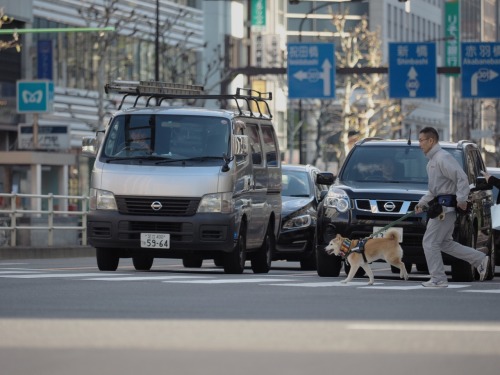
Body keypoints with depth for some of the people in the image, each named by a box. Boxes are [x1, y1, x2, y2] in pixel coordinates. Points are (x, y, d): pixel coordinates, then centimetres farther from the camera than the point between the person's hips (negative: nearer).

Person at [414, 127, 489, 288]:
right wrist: (422, 203, 18)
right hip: (441, 206, 11)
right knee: (445, 243, 14)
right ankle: (480, 259, 16)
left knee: (430, 242, -6)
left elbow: (462, 177, -23)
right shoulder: (432, 161, 19)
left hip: (446, 207, -11)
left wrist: (461, 199, -24)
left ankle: (438, 279, -1)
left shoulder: (442, 158, -15)